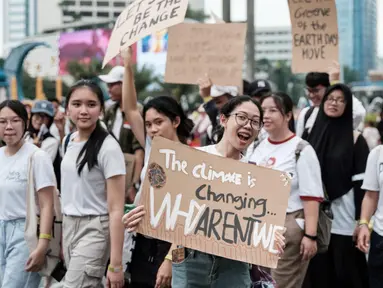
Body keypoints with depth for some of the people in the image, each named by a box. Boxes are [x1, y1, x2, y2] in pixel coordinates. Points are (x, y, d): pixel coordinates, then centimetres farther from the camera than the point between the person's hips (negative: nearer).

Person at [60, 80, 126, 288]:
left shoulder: (108, 147, -15)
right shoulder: (68, 141, 7)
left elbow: (116, 209, -17)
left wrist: (115, 263, -21)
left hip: (94, 230, -7)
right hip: (69, 226, 7)